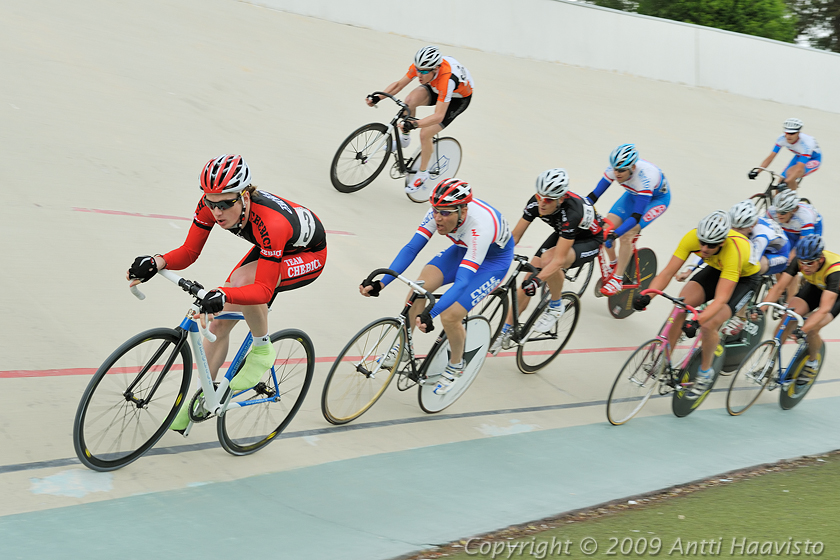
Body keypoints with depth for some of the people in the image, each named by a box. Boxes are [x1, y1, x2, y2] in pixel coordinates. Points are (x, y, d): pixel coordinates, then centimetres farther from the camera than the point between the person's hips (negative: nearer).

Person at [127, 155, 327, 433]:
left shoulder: (271, 223, -42)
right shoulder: (212, 204, -24)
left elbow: (263, 291, -41)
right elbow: (188, 252, -18)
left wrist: (224, 294, -58)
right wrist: (157, 262, -38)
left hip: (309, 254, -7)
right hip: (271, 249, 7)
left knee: (241, 280, -34)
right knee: (219, 321, 0)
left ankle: (262, 350, -10)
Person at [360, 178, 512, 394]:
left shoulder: (480, 227, -41)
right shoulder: (439, 211, -25)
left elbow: (462, 282, -46)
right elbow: (411, 249, -23)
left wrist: (430, 315, -56)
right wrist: (381, 284, -35)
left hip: (495, 258, -6)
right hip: (463, 249, 6)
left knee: (450, 316, -20)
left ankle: (456, 365, 10)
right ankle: (402, 348, 3)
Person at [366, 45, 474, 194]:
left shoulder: (447, 79, -43)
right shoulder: (420, 66, -26)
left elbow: (438, 116, -44)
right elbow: (399, 84, -12)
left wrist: (414, 124, -57)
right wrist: (377, 97, -25)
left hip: (459, 98, -6)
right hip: (436, 89, 6)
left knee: (425, 134, -18)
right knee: (410, 100, -25)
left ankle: (422, 174, 5)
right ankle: (404, 137, -1)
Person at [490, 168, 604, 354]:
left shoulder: (571, 212, -40)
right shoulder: (536, 202, -23)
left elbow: (558, 260, -41)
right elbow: (514, 237, -14)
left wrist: (537, 280, -53)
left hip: (590, 241, -6)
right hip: (563, 235, 6)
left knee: (548, 259, -34)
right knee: (529, 274, -9)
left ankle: (556, 306, -10)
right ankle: (506, 330, 4)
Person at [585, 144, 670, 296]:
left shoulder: (644, 177, -41)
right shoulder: (615, 169, -26)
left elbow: (636, 216, -43)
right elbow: (594, 195, -18)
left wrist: (615, 234, -53)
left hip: (657, 198, -6)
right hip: (633, 194, 6)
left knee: (626, 235, -23)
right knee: (606, 227, -10)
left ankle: (617, 279, -11)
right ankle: (613, 264, 14)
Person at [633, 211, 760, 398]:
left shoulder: (734, 251, -41)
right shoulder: (693, 237, -29)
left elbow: (720, 300, -45)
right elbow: (668, 272, -27)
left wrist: (698, 321, -59)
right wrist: (647, 295, -42)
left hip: (744, 277, -5)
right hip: (716, 269, 5)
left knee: (708, 326, -22)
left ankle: (705, 372, 5)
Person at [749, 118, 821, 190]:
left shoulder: (805, 143, -39)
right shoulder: (782, 138, -24)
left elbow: (799, 169, -46)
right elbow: (771, 157, -21)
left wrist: (785, 183, -57)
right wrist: (756, 171, -34)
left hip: (814, 158, -6)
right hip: (799, 156, 6)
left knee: (790, 173, -33)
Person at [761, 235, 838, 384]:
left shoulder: (834, 270, -41)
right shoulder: (800, 260, -29)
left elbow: (824, 309, -48)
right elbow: (779, 287, -26)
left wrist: (803, 330, -60)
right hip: (815, 287, 4)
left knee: (811, 329, -24)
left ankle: (813, 362, 8)